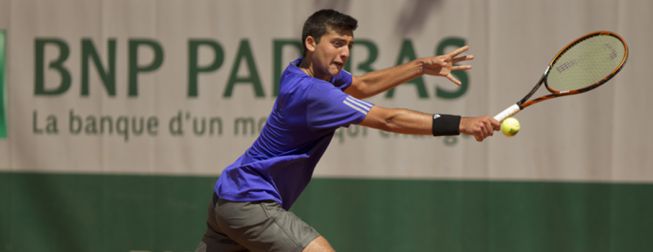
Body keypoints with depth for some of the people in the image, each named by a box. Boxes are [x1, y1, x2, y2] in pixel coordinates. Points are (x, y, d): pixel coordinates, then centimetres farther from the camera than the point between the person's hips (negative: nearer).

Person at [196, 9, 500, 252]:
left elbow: (361, 86, 19)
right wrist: (461, 124, -32)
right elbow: (389, 120, -29)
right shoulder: (311, 93, -25)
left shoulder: (308, 71, 4)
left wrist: (422, 66, 8)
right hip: (250, 201, -11)